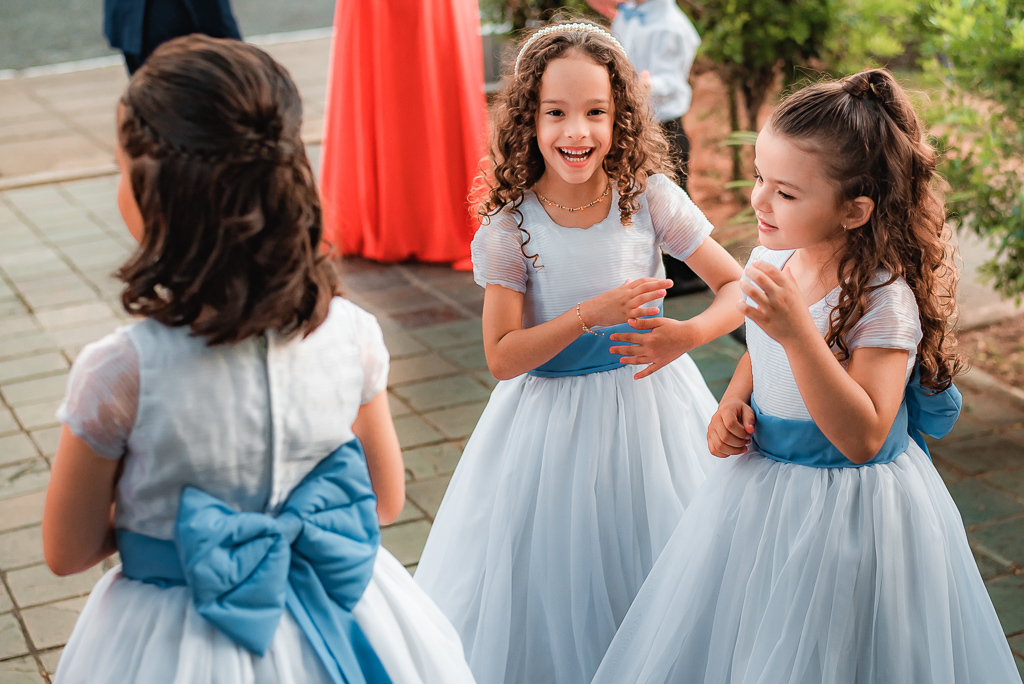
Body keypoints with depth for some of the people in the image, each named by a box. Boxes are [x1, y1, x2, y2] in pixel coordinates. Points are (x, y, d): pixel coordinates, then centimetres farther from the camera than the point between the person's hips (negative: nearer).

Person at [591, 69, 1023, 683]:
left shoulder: (884, 298, -25)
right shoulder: (773, 260, -4)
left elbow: (862, 439, -30)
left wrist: (798, 331, -37)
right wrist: (735, 403, -5)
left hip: (849, 510, -7)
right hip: (761, 484, 7)